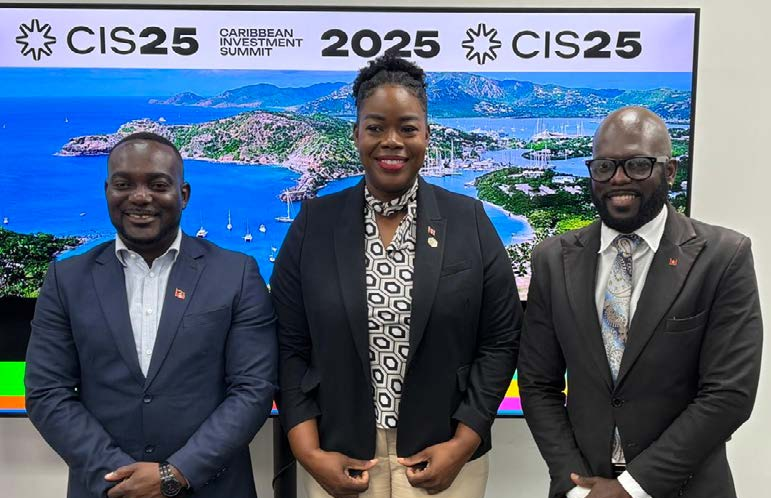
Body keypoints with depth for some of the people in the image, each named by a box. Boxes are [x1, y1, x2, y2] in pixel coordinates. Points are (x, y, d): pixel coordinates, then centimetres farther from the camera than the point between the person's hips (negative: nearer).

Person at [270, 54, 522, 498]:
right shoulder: (314, 222, -2)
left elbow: (501, 340, -2)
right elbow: (290, 347, -1)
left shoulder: (470, 220, -3)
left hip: (446, 461, 0)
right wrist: (310, 453, -7)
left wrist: (462, 445, -8)